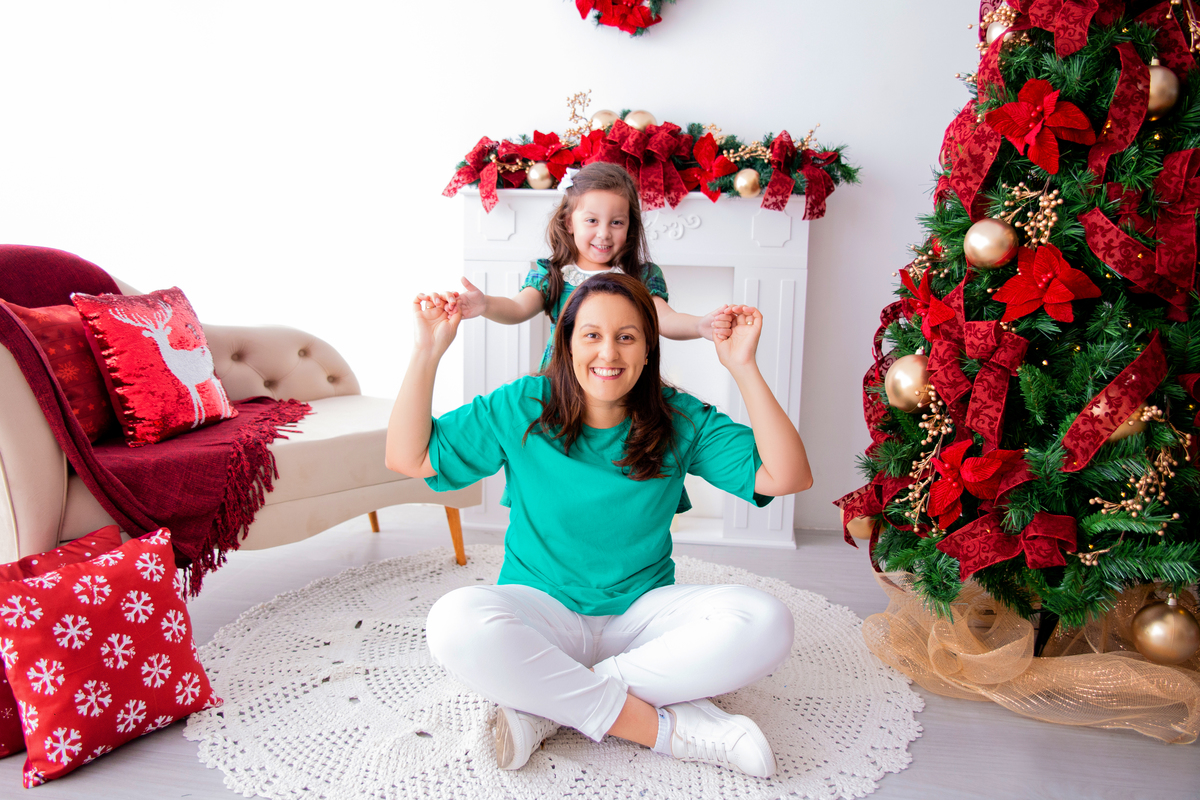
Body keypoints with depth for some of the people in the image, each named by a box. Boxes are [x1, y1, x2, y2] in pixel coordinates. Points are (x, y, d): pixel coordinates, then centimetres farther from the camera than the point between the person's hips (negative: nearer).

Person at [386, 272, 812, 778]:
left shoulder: (679, 420, -3)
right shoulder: (521, 408, -4)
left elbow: (787, 477, -13)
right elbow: (408, 458, -3)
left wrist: (743, 366, -19)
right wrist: (427, 351, -12)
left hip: (643, 613, 1)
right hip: (542, 612, -1)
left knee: (766, 623, -27)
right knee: (456, 624, -35)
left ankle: (549, 706, -22)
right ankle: (672, 728, -24)